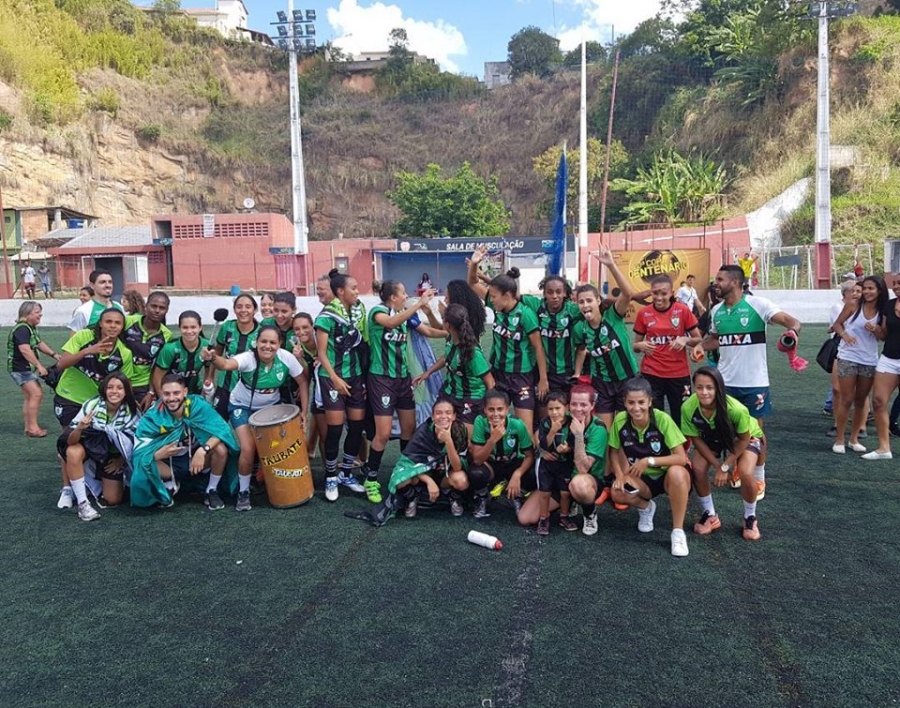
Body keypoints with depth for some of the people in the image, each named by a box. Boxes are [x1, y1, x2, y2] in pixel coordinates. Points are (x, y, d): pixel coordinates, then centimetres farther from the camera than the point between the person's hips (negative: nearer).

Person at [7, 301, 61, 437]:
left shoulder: (31, 328, 10)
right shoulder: (22, 329, -21)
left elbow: (39, 344, 22)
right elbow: (25, 349, -31)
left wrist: (54, 355, 12)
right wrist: (39, 366, -31)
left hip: (26, 368, 11)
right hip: (20, 368, -11)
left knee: (29, 397, 15)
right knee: (36, 394, -16)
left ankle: (28, 427, 22)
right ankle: (33, 427, -12)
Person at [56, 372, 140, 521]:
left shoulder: (132, 412, -19)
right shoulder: (92, 405, -26)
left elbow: (135, 441, -4)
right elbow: (70, 441, -29)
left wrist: (121, 460, -6)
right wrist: (79, 428, -48)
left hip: (112, 456, 1)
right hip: (89, 446, -1)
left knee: (113, 500, -4)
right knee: (73, 452, -36)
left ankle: (99, 481, 29)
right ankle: (83, 503, -23)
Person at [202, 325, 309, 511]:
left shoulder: (286, 357, -23)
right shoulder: (248, 358, -32)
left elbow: (303, 382, -11)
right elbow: (227, 364, -53)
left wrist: (304, 411, -16)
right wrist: (213, 358, -75)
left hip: (272, 406, 3)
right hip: (243, 407, -3)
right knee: (248, 450, -14)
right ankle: (243, 491, 10)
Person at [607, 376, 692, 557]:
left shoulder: (662, 419, -24)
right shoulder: (620, 420, -15)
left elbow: (681, 458, -25)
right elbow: (614, 451, 0)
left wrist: (649, 461, -34)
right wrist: (619, 475, -16)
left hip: (667, 476, -3)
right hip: (642, 479, 3)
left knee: (677, 473, -38)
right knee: (618, 492, -27)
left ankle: (678, 531, -19)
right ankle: (645, 507, 10)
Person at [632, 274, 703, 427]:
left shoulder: (683, 310, -5)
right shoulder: (644, 313, -2)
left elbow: (699, 340, 3)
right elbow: (636, 345, 7)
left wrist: (685, 340, -18)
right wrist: (641, 346, -15)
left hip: (679, 373, 0)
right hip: (651, 373, 0)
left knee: (681, 416, 8)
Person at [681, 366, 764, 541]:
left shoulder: (736, 409, -42)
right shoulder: (688, 408, -35)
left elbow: (743, 439, -22)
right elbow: (696, 439, -17)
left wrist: (726, 465, -22)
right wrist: (717, 466, -18)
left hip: (746, 437, -2)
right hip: (711, 438, 3)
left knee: (745, 473, -25)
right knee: (697, 469, -18)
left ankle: (750, 519, 4)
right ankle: (710, 515, 7)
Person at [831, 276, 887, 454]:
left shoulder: (882, 313, 3)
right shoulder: (853, 306, -5)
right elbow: (837, 324, -1)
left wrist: (876, 329, -13)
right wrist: (844, 334, -22)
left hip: (869, 361, 3)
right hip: (848, 358, -3)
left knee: (861, 401, 9)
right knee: (847, 400, -2)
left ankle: (854, 439, 21)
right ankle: (839, 440, 7)